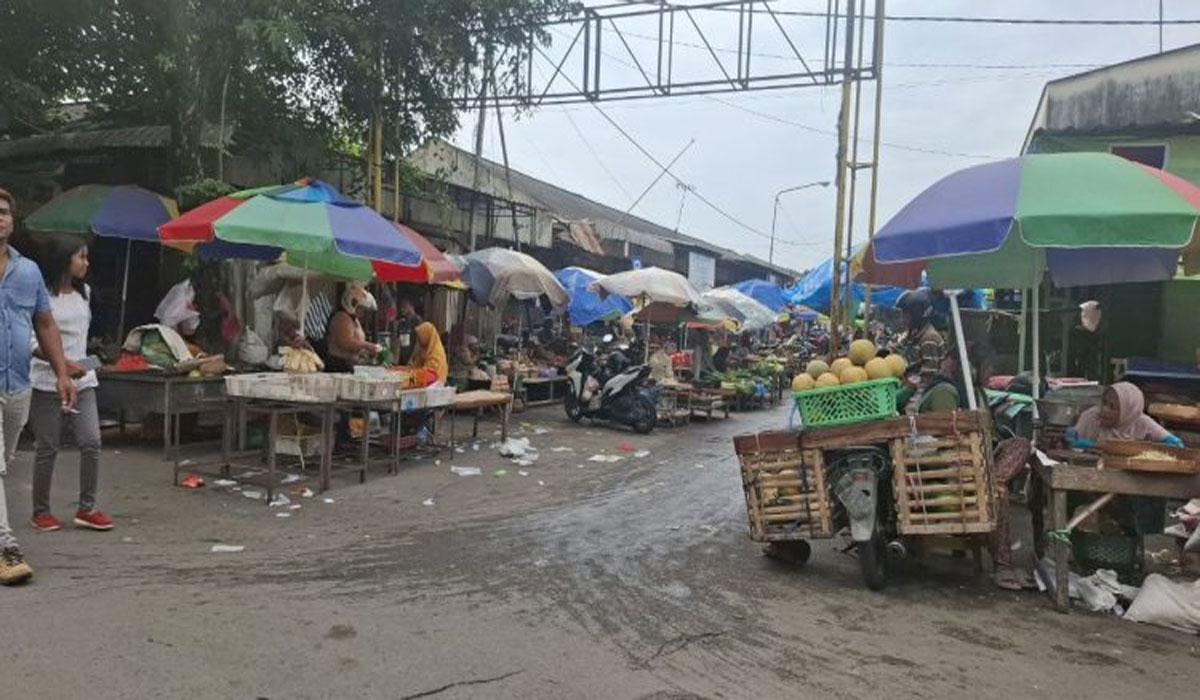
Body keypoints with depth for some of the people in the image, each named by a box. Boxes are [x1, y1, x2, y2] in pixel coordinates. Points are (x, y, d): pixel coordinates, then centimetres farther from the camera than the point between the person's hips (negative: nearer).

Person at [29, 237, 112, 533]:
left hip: (82, 379, 6)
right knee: (47, 448, 2)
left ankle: (87, 508, 6)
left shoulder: (84, 293, 11)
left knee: (91, 442, -2)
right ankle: (41, 511, 17)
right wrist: (61, 363, -21)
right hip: (48, 382, -5)